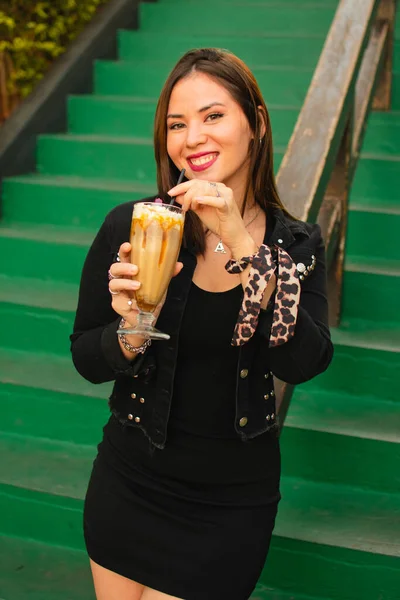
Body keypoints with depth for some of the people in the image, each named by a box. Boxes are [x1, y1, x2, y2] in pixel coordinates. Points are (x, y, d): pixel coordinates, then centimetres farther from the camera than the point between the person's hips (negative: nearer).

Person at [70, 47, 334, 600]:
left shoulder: (297, 245, -7)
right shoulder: (130, 227, -11)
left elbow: (303, 364, -22)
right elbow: (86, 358, -5)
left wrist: (242, 243, -28)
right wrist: (131, 333, -27)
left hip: (234, 502, 0)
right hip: (131, 486, 1)